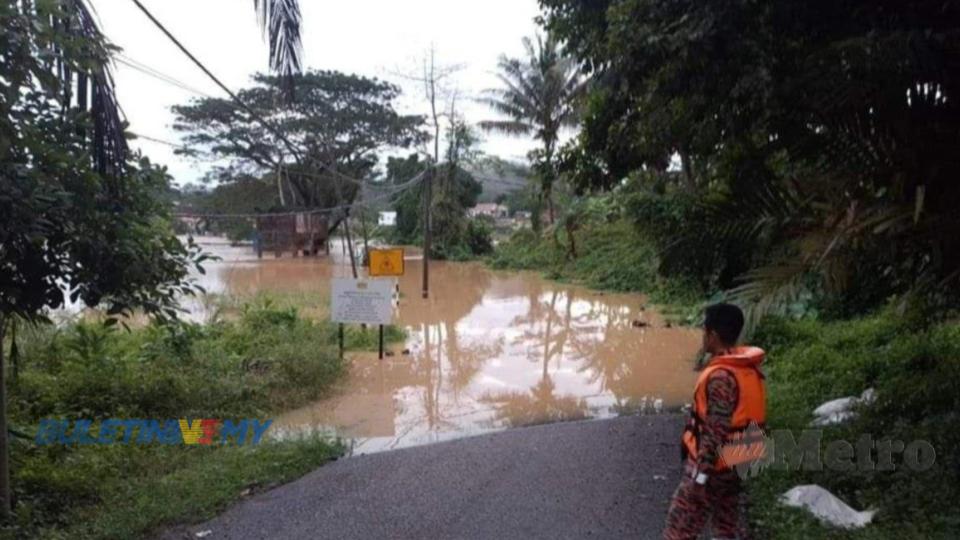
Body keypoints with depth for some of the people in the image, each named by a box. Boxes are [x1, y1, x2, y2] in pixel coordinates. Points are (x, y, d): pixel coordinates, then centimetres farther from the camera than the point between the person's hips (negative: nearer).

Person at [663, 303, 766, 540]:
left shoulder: (720, 376, -26)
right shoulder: (748, 368, 2)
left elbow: (715, 432, -25)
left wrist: (700, 475, -19)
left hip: (713, 465, -9)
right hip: (736, 463, 9)